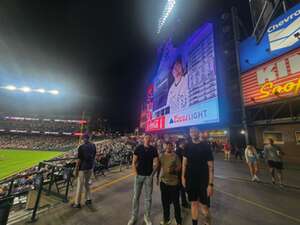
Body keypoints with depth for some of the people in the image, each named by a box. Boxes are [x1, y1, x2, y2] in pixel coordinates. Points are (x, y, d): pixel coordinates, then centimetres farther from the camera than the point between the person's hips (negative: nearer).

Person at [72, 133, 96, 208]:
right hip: (90, 168, 5)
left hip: (83, 168, -5)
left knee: (80, 186, 9)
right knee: (87, 184, 22)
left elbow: (79, 160, -15)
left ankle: (77, 203, 22)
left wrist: (76, 169, -3)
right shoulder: (93, 146, -3)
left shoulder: (81, 147, -18)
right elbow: (94, 157, 5)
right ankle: (88, 199, 29)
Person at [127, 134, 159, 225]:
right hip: (139, 175, 0)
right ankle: (134, 216, 31)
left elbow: (156, 163, -1)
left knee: (148, 197, 14)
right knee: (136, 196, 12)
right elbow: (134, 162, -3)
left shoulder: (154, 149, -3)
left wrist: (152, 174, -7)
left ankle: (147, 216, 34)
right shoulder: (138, 148, -6)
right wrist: (135, 173, -9)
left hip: (149, 176, 1)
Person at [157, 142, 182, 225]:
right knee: (165, 202, 19)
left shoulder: (175, 156, -11)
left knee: (175, 203, 9)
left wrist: (173, 169, -29)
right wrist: (157, 177, 12)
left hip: (174, 182, -4)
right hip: (163, 182, 4)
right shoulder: (162, 155, 1)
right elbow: (159, 167, 9)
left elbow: (179, 167, -11)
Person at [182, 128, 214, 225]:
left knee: (204, 206, 4)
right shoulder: (188, 146, -1)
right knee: (194, 203, 15)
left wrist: (211, 183, -13)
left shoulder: (206, 145, -11)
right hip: (190, 180, 3)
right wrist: (183, 176, 4)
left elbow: (210, 166, -10)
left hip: (203, 181, -2)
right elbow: (184, 162, 7)